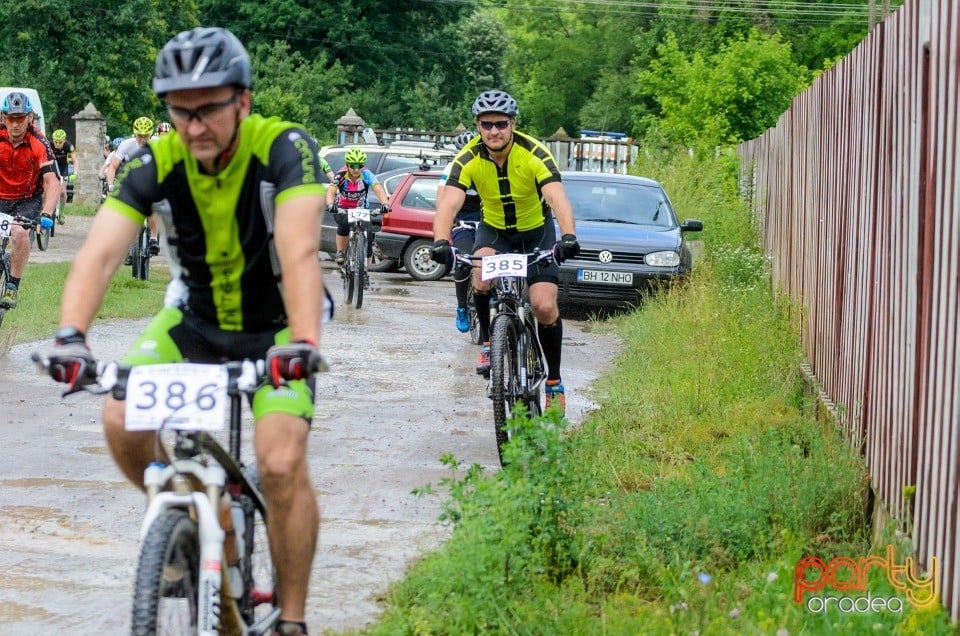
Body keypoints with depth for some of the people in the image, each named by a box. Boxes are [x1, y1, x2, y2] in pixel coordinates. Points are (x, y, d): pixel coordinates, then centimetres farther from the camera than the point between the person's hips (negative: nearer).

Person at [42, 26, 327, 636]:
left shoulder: (284, 148, -26)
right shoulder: (158, 163, -18)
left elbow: (300, 251, -39)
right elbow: (100, 252, -28)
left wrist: (303, 343, -54)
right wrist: (71, 336, -45)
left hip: (274, 327, -3)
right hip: (196, 318, 3)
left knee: (282, 465, -20)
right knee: (122, 421, -19)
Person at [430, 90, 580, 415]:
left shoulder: (535, 154, -26)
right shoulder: (468, 159, -22)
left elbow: (558, 198, -39)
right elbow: (448, 203, -34)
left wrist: (568, 236, -58)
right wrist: (441, 241, -54)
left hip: (536, 232, -1)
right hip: (493, 230, 1)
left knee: (545, 307, -15)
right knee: (482, 276, -32)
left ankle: (554, 381, 5)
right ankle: (488, 343, -7)